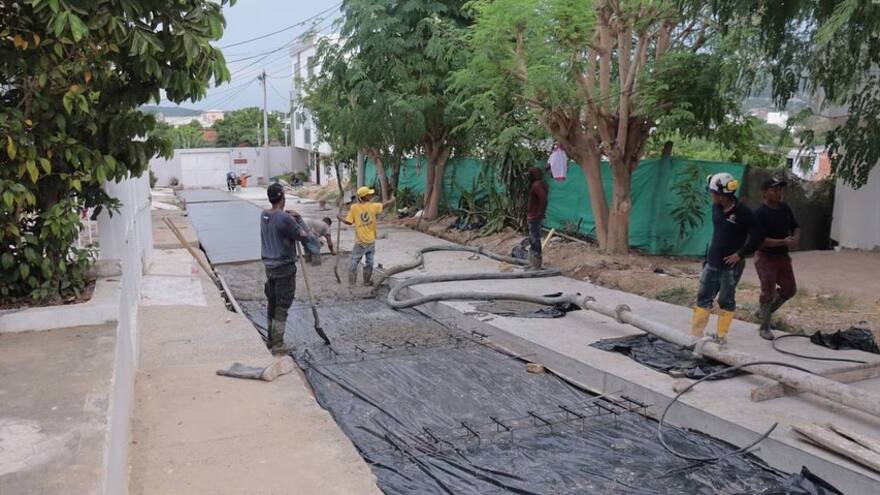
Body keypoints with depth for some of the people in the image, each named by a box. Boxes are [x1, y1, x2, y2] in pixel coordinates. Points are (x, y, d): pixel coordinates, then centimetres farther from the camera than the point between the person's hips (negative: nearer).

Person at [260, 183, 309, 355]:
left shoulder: (264, 215, 2)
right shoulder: (284, 219, -22)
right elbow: (303, 237, -14)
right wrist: (296, 224, 1)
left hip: (269, 266, 8)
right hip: (284, 268, -8)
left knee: (272, 304, 18)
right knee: (282, 307, 0)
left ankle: (271, 341, 28)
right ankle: (277, 346, 5)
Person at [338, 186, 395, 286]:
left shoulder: (354, 207, -10)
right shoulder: (373, 206, -8)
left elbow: (349, 222, -7)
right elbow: (385, 204, 3)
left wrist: (340, 218, 12)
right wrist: (391, 199, 24)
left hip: (360, 241, -1)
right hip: (371, 240, 1)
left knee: (354, 262, 8)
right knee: (369, 262, 15)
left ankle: (352, 283, 9)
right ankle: (367, 281, 24)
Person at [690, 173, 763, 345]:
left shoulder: (743, 212, -17)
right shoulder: (716, 208, 2)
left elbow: (757, 236, -14)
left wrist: (740, 254, -14)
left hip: (731, 265, -6)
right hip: (712, 262, 6)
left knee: (726, 301, 7)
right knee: (704, 297, 7)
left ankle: (721, 335, 20)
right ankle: (696, 333, 14)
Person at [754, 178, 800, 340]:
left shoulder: (785, 209, 5)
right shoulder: (760, 213, -17)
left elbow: (796, 227, 17)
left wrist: (796, 238, -6)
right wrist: (783, 242, -25)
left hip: (783, 256, 7)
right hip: (766, 257, -7)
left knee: (790, 289, 14)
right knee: (768, 292, -6)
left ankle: (766, 311, 34)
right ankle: (764, 327, 9)